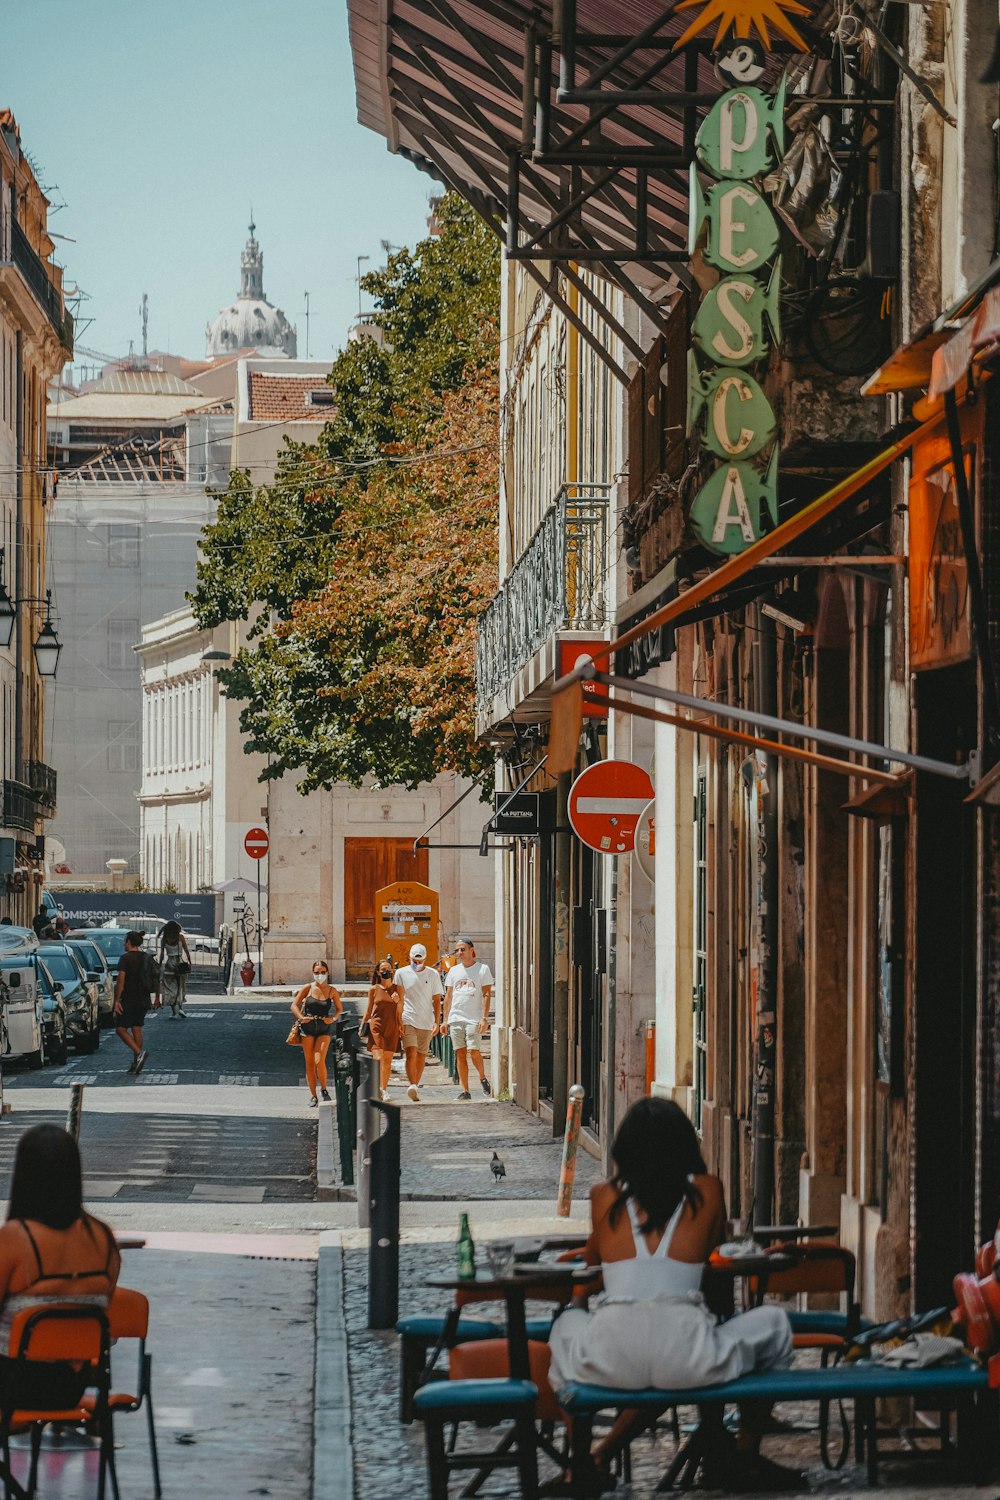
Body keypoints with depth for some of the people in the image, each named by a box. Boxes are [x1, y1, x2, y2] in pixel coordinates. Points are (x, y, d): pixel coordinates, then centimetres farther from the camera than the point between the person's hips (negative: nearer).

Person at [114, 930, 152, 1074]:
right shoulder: (147, 958, 9)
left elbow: (121, 980, -16)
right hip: (144, 1000, 7)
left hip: (129, 1000, -7)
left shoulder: (125, 958, -11)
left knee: (121, 1029, -1)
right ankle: (136, 1062, 11)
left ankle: (139, 1052, -19)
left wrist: (117, 1000, -14)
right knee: (137, 1029, 12)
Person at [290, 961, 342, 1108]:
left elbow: (339, 1008, 16)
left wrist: (333, 1018, -4)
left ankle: (324, 1089, 7)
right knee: (309, 1062, 1)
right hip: (308, 1028, 1)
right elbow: (294, 1005, 3)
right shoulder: (307, 988, 1)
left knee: (319, 1060, -16)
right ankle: (313, 1095, 9)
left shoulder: (332, 991, 3)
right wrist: (301, 1017, -13)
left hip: (324, 1028, -1)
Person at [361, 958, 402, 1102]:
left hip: (392, 1028, 2)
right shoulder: (374, 990, 6)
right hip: (376, 1026, -2)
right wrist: (362, 1026, 7)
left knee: (388, 1060, 4)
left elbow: (400, 1012, 9)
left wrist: (398, 1001, -10)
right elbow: (368, 1011, 13)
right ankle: (380, 1089, -24)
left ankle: (384, 1090, 12)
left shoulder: (397, 989, 8)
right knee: (378, 1058, -15)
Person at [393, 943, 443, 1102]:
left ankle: (415, 1086, 16)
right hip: (408, 1020, -2)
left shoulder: (433, 974, 7)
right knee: (411, 1053, -17)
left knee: (421, 1055, 6)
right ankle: (413, 1086, -27)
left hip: (426, 1022, 2)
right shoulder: (401, 973, 3)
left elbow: (437, 1000, 7)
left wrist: (437, 1022, -1)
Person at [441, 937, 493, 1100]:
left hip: (474, 1018, -4)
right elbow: (448, 997, 16)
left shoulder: (482, 969, 1)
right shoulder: (453, 971, 14)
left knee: (473, 1051, -13)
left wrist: (484, 1018, -12)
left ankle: (482, 1078, 13)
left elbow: (486, 995, -3)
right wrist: (445, 1020, 10)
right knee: (460, 1053, 0)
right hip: (455, 1018, 4)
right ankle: (465, 1090, 2)